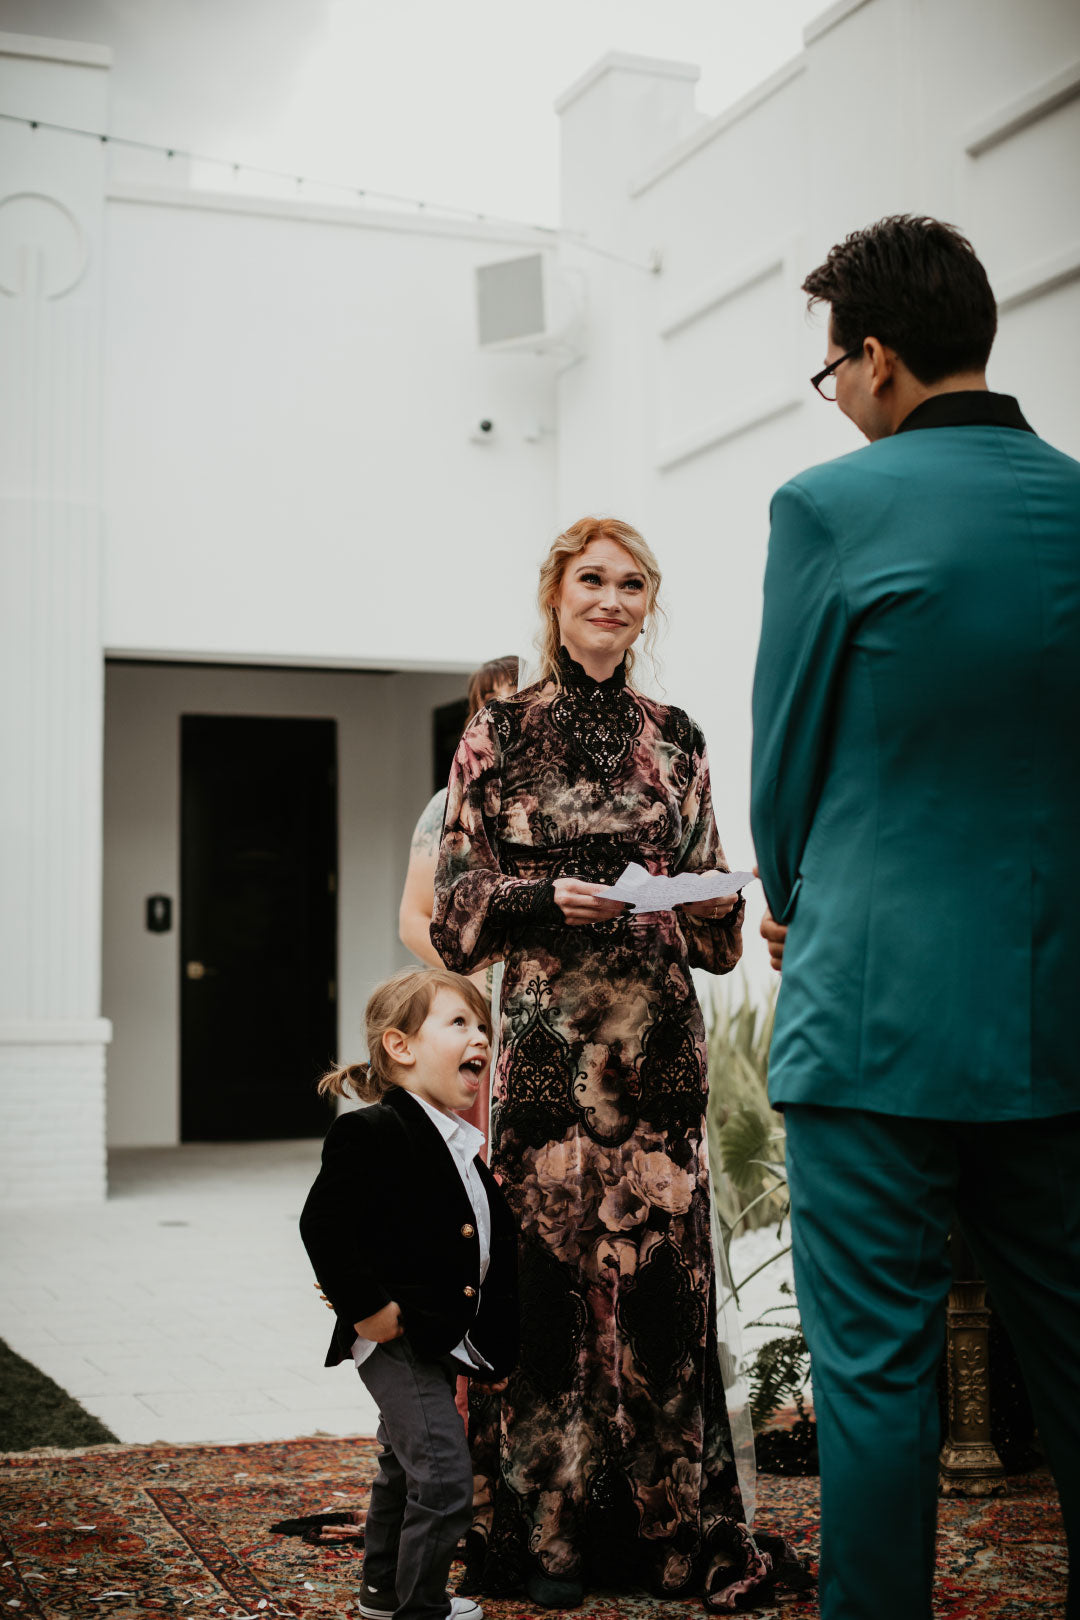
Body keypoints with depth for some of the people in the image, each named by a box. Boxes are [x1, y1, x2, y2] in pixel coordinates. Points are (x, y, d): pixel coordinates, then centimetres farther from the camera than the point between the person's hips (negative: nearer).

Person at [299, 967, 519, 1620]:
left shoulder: (460, 1144, 11)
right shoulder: (374, 1132, -18)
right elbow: (322, 1224, -23)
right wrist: (366, 1308, -22)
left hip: (439, 1339, 10)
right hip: (399, 1338, -10)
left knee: (405, 1465, 23)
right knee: (444, 1476, -11)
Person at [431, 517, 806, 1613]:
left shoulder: (674, 740, 12)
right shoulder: (499, 733, 4)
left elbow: (710, 911, 16)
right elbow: (457, 898, 2)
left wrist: (713, 905, -6)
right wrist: (550, 898, -14)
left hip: (658, 1031, 3)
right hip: (545, 1032, -2)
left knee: (661, 1256, 2)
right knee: (548, 1256, -2)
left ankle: (676, 1523, 12)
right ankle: (542, 1528, 11)